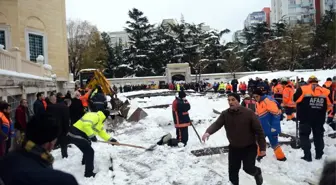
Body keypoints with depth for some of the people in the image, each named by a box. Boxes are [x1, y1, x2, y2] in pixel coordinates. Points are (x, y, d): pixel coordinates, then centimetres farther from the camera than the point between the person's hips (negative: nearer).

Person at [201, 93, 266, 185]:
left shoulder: (248, 113, -18)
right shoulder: (225, 114, -9)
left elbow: (259, 130, -12)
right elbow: (216, 124, -23)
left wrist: (262, 148, -10)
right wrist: (208, 132, -45)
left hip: (249, 147, -3)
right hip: (234, 148, 3)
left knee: (248, 168, -6)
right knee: (233, 172, 8)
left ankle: (257, 172, 31)